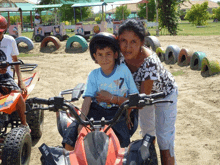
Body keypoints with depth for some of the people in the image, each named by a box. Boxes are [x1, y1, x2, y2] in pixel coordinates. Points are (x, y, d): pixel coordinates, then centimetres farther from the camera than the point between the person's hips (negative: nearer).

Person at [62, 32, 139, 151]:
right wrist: (82, 122, -23)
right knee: (69, 143, -15)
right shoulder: (93, 75, 6)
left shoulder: (123, 70, 1)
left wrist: (112, 98, -11)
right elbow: (87, 100, -7)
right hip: (95, 111, 2)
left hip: (117, 114, -1)